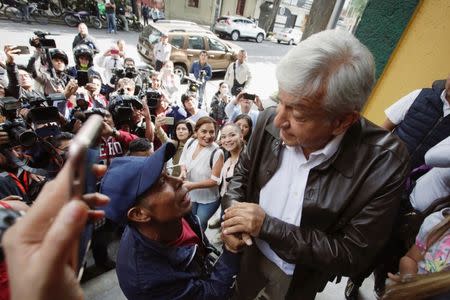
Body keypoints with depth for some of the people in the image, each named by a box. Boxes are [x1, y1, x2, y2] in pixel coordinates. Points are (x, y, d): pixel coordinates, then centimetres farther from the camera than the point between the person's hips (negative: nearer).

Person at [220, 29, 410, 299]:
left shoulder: (384, 163, -31)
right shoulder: (269, 120, -21)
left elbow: (353, 256, -24)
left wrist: (268, 226, -30)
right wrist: (233, 213, -20)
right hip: (250, 254, 3)